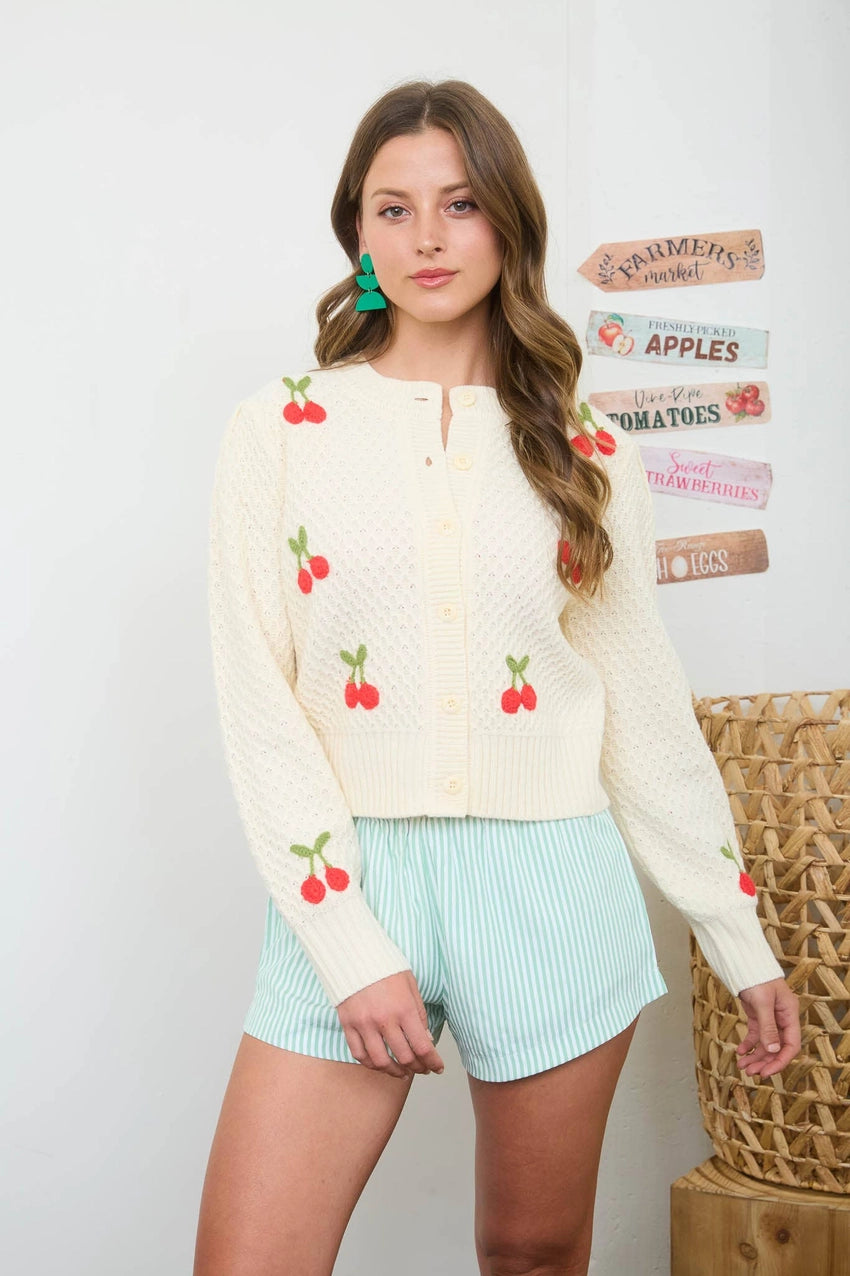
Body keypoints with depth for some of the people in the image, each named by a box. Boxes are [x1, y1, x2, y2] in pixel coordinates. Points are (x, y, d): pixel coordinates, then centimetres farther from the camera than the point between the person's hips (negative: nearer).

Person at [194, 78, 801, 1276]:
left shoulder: (586, 453, 6)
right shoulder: (281, 431, 1)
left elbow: (647, 709, 9)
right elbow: (258, 705, -4)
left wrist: (743, 942, 10)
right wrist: (352, 946, -12)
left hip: (549, 889, 2)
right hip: (349, 880, -1)